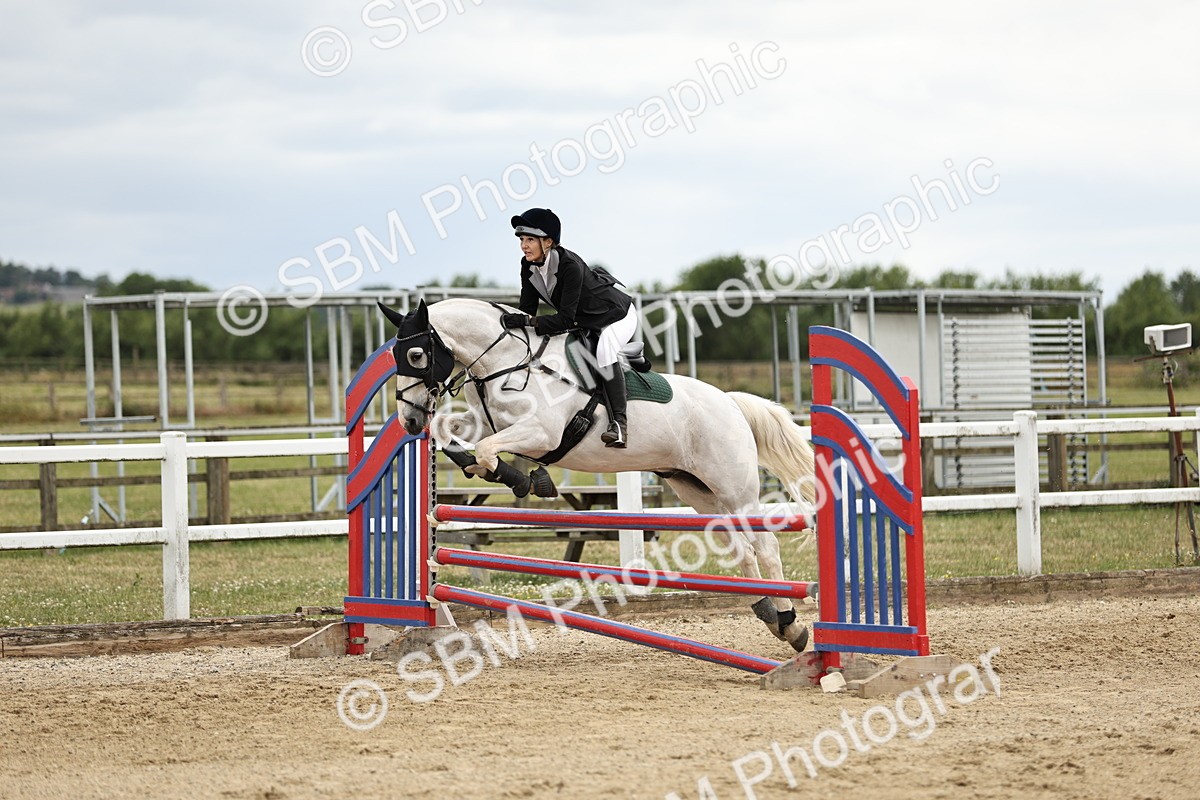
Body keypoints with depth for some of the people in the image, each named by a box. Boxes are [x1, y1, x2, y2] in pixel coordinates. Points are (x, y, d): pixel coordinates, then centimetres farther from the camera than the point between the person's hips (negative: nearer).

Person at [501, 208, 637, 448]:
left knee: (604, 349, -36)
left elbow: (565, 319, -36)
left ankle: (619, 422, -37)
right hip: (585, 322, 9)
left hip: (617, 315, -9)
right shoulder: (529, 266, -11)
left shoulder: (570, 265, -34)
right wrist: (514, 323, -25)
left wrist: (528, 321, -44)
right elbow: (527, 309, -7)